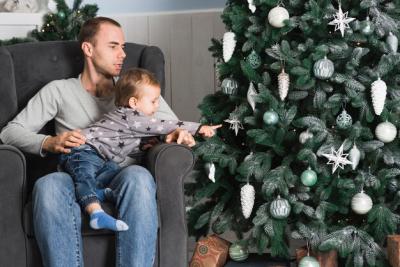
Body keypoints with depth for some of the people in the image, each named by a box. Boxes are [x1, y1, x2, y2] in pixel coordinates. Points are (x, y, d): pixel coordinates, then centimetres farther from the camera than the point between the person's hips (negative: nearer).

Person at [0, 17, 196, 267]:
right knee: (47, 185, -37)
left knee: (139, 176, -37)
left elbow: (174, 127, 21)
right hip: (76, 176, 0)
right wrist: (49, 143, -10)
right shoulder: (59, 90, 19)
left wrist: (179, 133, -6)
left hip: (122, 179, 1)